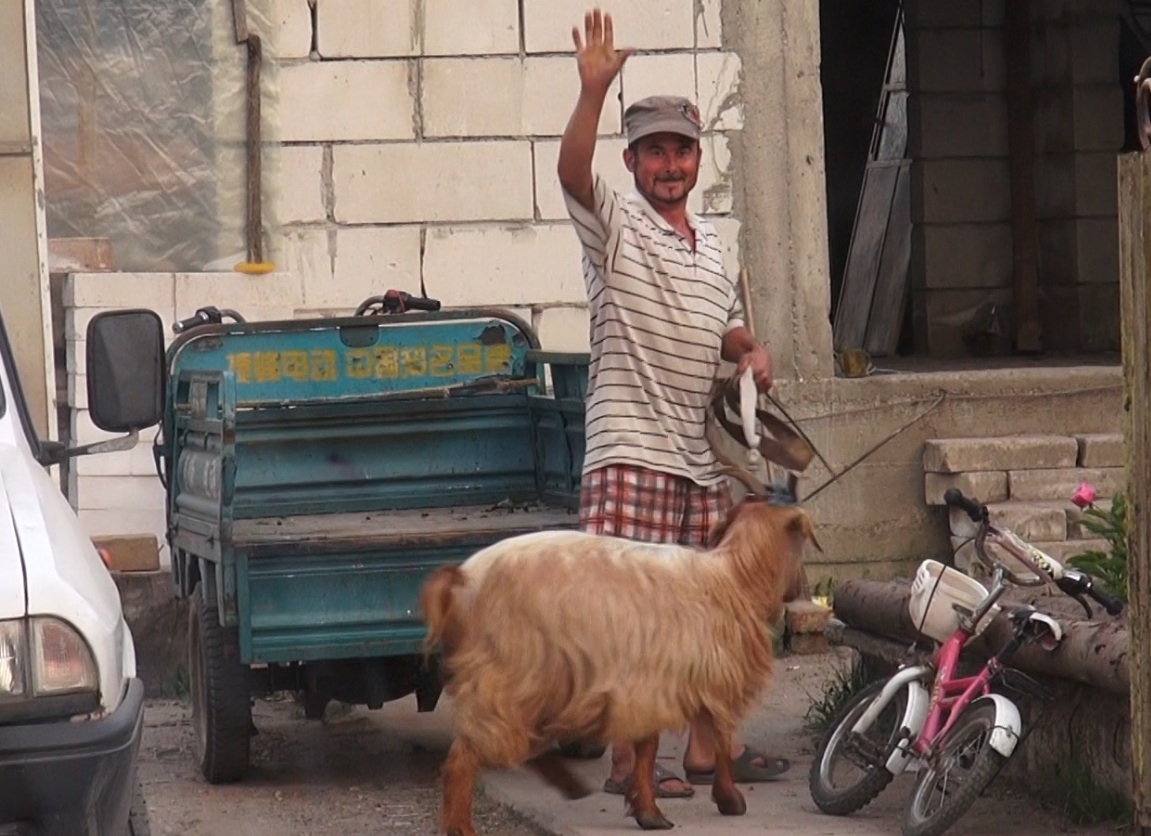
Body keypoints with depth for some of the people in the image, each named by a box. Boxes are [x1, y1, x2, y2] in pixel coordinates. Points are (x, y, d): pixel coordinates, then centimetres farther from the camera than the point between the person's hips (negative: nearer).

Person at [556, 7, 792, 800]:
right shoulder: (614, 224, -3)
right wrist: (593, 89, -37)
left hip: (703, 454, 7)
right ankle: (627, 758, -4)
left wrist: (754, 352, 9)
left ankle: (706, 748, 22)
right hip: (631, 452, -7)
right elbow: (572, 171, -24)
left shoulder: (712, 243, 18)